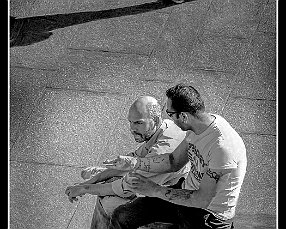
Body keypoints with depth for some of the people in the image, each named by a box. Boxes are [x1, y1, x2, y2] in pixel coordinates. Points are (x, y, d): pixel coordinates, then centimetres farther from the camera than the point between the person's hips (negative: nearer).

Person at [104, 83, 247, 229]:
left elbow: (203, 199, -28)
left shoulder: (222, 146, -31)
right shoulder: (196, 129, -3)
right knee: (121, 217, 2)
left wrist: (155, 190, -24)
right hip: (188, 194, 8)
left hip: (210, 215, -8)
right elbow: (174, 162, 12)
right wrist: (133, 163, 3)